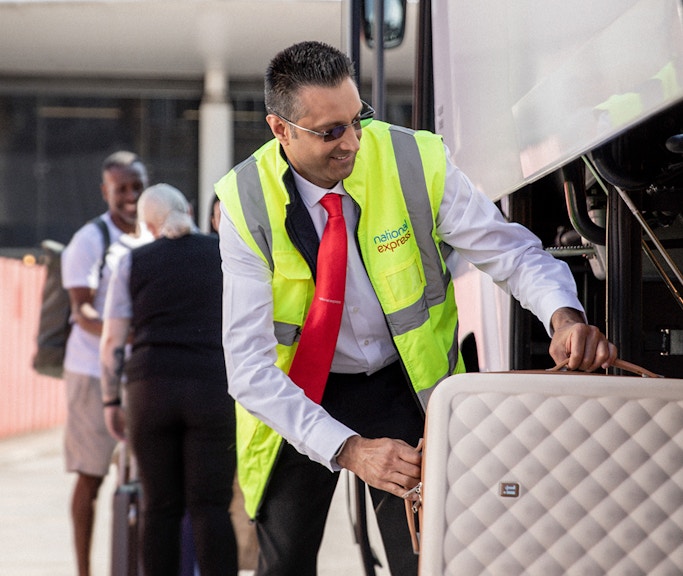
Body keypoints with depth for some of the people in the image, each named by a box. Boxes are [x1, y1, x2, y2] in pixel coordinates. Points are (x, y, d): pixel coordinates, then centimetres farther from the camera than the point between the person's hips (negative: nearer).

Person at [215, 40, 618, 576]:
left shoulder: (416, 161, -18)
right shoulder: (246, 202, -21)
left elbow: (511, 251, -12)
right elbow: (249, 365, -25)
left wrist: (564, 316, -35)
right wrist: (347, 449, -36)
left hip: (405, 386, 1)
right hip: (297, 396, 0)